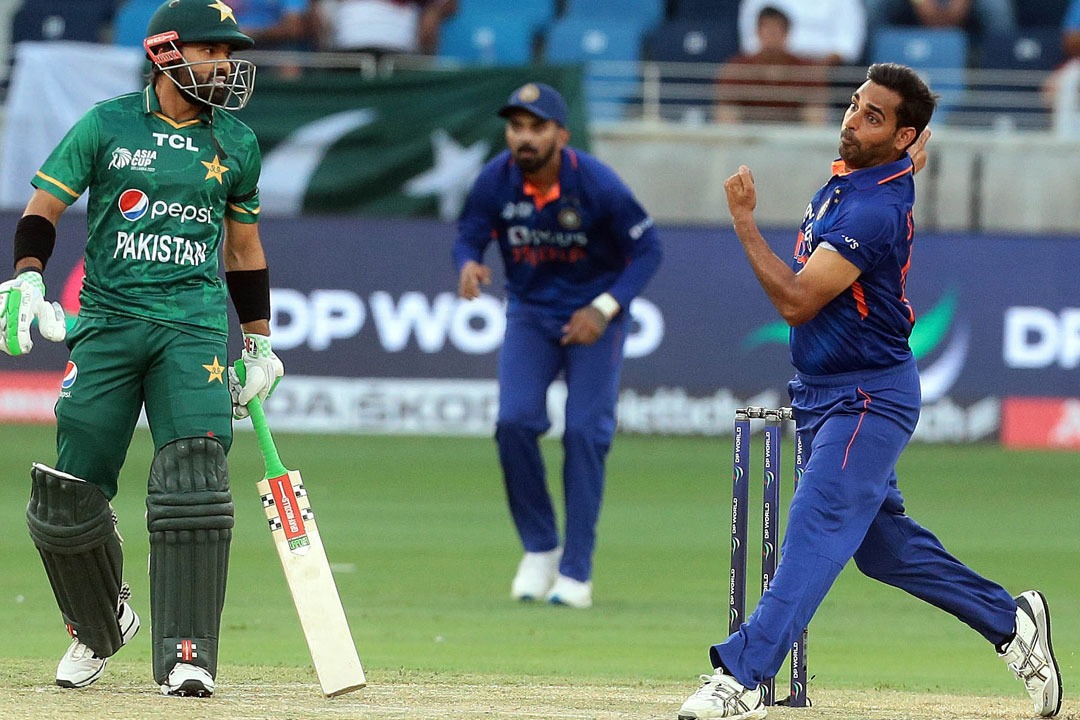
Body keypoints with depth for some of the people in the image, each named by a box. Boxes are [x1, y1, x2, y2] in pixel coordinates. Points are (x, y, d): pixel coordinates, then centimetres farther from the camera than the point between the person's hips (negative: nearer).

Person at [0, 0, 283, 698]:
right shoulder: (107, 126, 2)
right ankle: (101, 626, 27)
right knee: (68, 496, -2)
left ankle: (187, 657, -17)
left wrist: (259, 346, 20)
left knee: (192, 482, -19)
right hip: (107, 320, -1)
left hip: (195, 326, 1)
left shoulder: (237, 143, 11)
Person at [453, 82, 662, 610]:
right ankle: (539, 549, 4)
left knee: (585, 433, -9)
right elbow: (469, 235, -2)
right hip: (530, 313, 3)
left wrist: (605, 309, -22)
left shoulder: (596, 185, -23)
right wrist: (468, 264, -26)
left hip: (595, 317, -2)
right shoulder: (495, 181, -15)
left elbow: (647, 249, -13)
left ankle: (576, 571, -1)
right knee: (514, 421, -14)